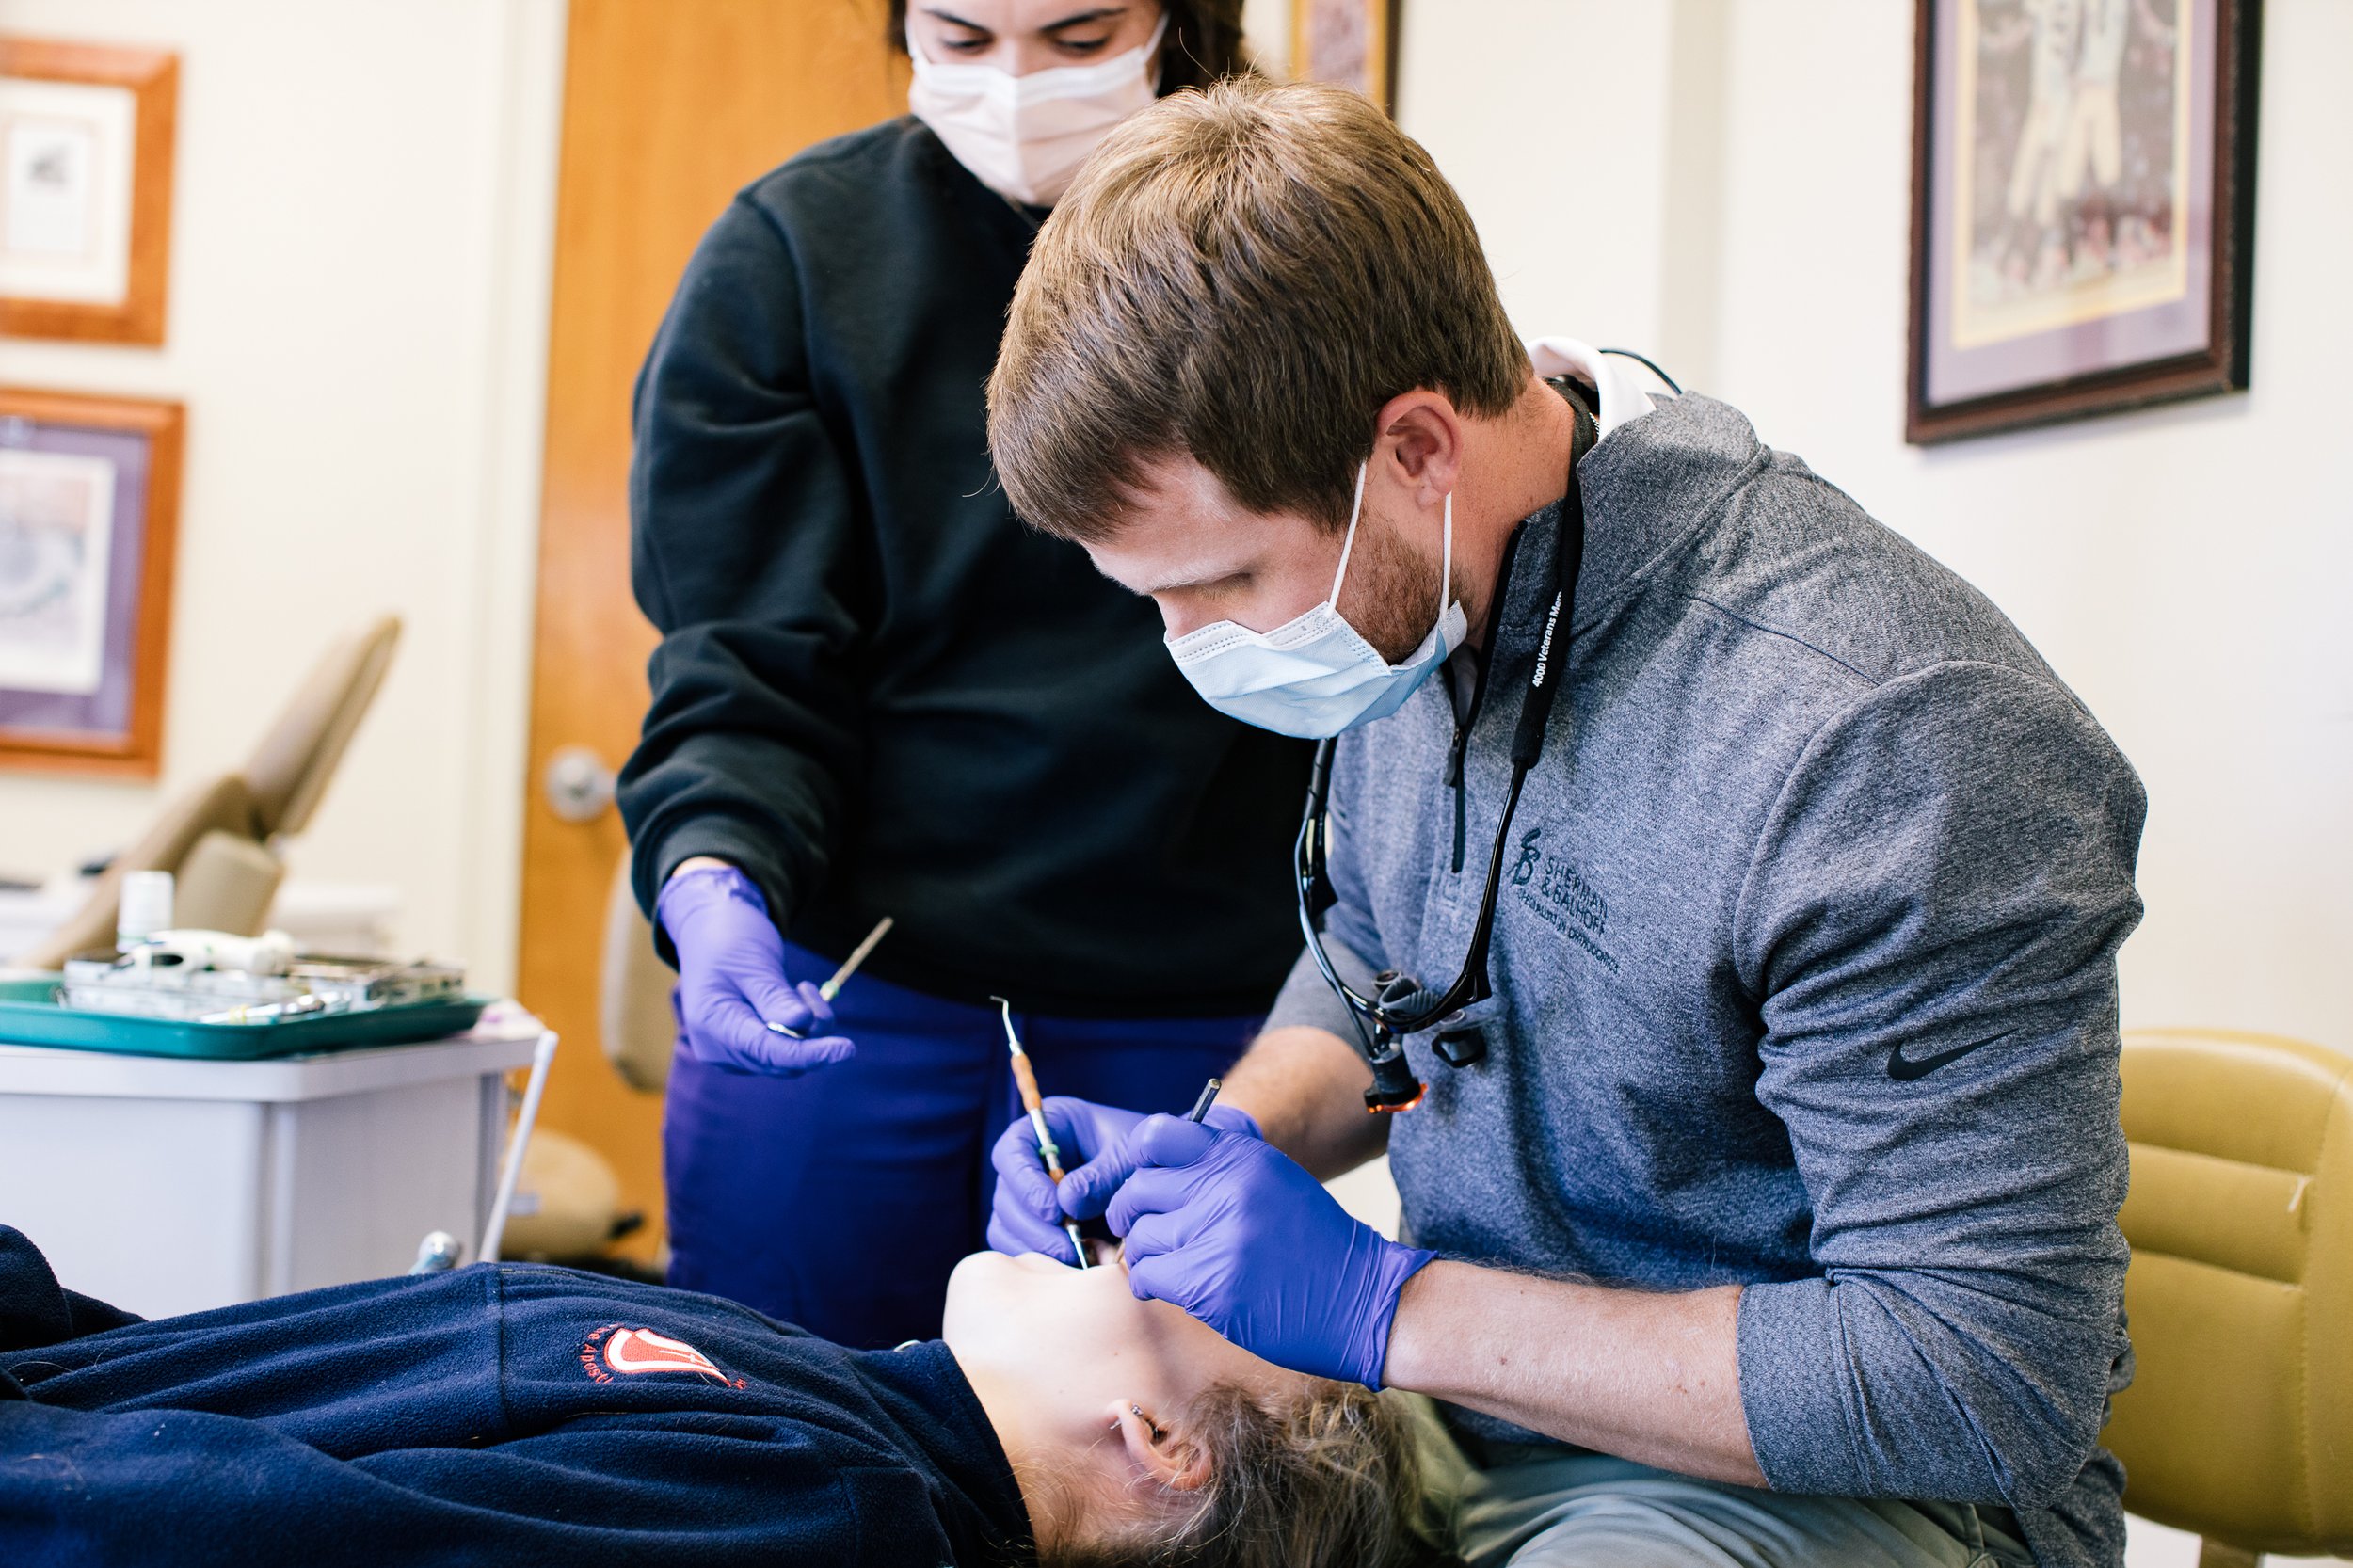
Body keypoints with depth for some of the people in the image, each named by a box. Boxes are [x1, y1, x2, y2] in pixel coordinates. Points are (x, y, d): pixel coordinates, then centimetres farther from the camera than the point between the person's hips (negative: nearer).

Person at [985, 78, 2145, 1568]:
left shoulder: (1898, 749, -29)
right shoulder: (1395, 603, -3)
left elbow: (1988, 1385, -26)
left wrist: (1384, 1306, -26)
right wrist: (1229, 1146, -7)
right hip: (1456, 1386, 6)